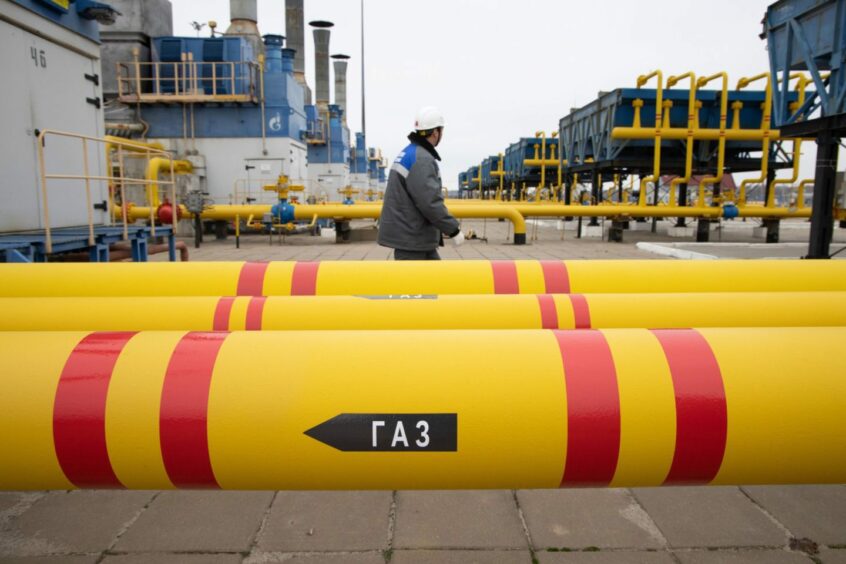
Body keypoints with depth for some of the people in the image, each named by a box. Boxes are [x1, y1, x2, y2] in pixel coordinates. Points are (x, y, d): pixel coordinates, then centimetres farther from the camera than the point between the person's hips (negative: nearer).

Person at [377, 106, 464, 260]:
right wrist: (454, 230, -16)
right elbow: (430, 202, -25)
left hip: (416, 235, 10)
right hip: (410, 237, -10)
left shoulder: (409, 154, 13)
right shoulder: (422, 159, -19)